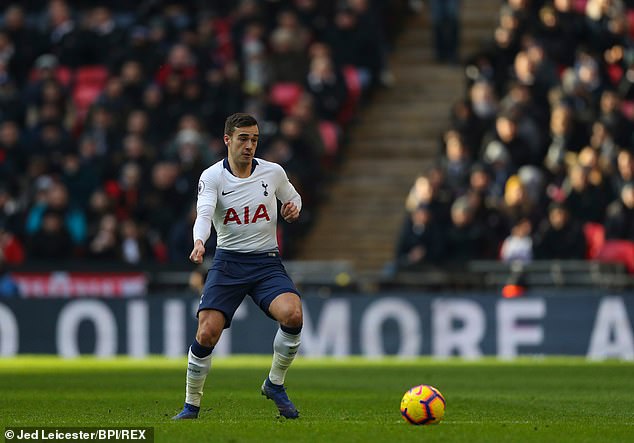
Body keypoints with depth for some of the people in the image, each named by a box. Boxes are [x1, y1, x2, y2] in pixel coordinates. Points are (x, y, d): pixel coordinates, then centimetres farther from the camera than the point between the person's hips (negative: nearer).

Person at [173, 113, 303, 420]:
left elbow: (293, 198, 22)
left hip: (267, 262, 1)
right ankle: (191, 405, 7)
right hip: (228, 262, -1)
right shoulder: (212, 177, -5)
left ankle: (274, 384, -2)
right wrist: (199, 242, -42)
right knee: (206, 334, -15)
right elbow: (204, 214, -21)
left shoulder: (273, 172, 3)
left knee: (293, 314, -26)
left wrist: (294, 208, -2)